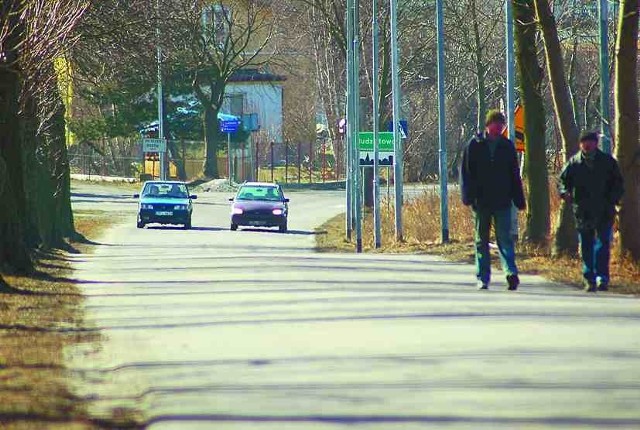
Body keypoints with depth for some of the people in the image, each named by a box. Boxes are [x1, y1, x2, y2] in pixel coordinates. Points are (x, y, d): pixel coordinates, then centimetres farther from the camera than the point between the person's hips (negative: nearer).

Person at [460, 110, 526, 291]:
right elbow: (466, 172, 2)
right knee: (482, 240, 6)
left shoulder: (507, 146, 9)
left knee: (505, 238, -10)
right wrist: (469, 196, -8)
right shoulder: (475, 145, 4)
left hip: (503, 202, 0)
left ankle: (511, 273, -21)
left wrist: (519, 200, 9)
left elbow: (515, 175, 13)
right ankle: (483, 278, 10)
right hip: (481, 201, 0)